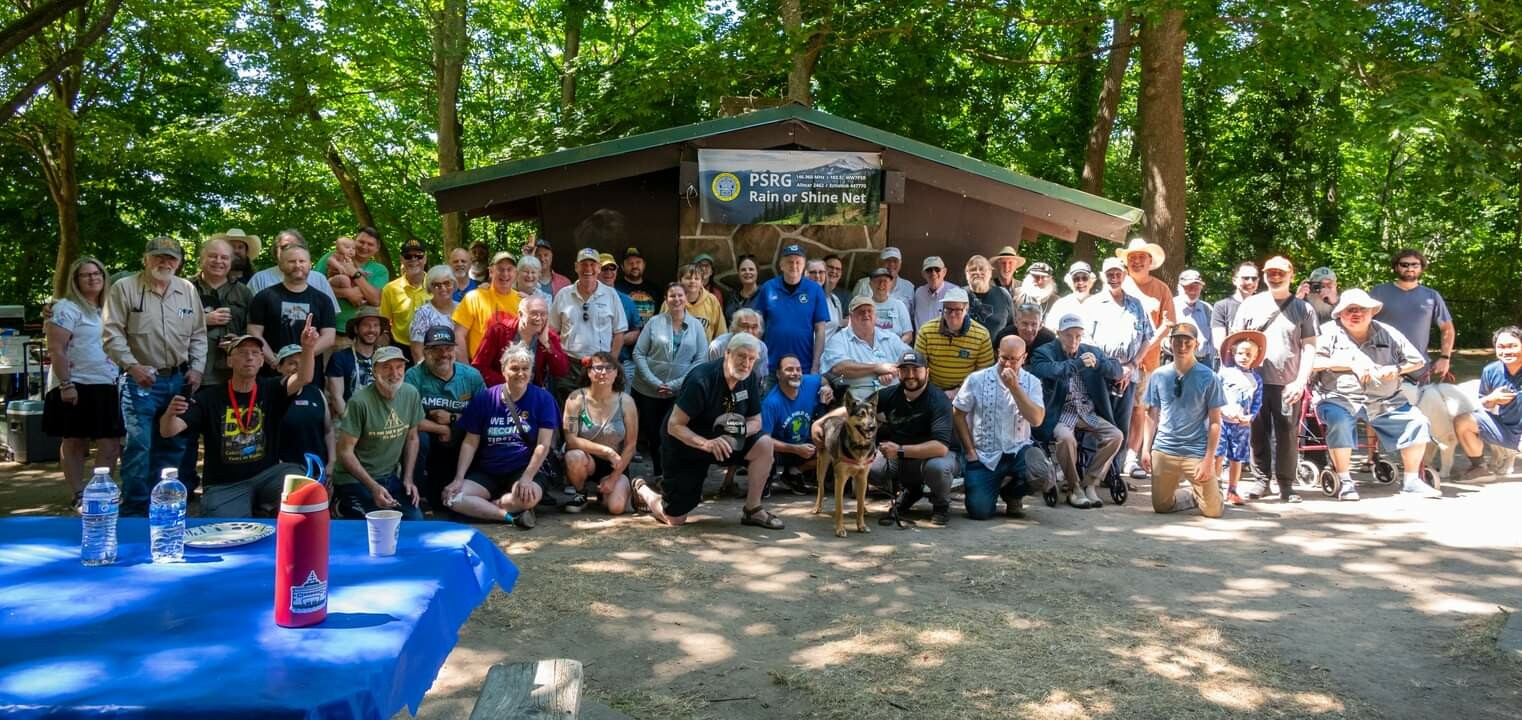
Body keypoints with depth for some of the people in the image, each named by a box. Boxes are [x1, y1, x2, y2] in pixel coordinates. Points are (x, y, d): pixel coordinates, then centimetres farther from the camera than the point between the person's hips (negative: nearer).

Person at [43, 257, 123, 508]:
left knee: (111, 444, 4)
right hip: (77, 386, -7)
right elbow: (56, 350, -13)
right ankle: (80, 496, 8)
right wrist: (65, 384, -19)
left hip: (106, 387, 7)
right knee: (74, 442, 2)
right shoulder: (66, 308, -6)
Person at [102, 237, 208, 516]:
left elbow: (198, 335, 14)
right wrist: (132, 365, -18)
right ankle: (134, 509, -1)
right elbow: (111, 334, -8)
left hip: (179, 380, 5)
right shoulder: (124, 288, -3)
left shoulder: (188, 290, 10)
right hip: (141, 380, -5)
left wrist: (196, 368, 2)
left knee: (173, 445, 10)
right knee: (138, 445, -9)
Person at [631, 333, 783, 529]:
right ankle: (642, 489, 28)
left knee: (764, 444, -20)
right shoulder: (701, 380, -28)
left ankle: (752, 510, -7)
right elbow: (674, 426, -29)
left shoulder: (749, 380, -8)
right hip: (685, 446, -6)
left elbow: (755, 421, 1)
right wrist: (706, 444, -43)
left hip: (721, 441, 6)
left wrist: (741, 430, -23)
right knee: (675, 520, -4)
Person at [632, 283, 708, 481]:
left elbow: (700, 360, -3)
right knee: (652, 433, 11)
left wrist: (675, 385, -12)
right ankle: (658, 473, 31)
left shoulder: (696, 325, 1)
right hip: (647, 390, 1)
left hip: (679, 392, -1)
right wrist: (655, 382, -15)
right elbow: (638, 354, -4)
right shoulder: (654, 322, -2)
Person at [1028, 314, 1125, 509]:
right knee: (1066, 437, -34)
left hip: (1088, 412, 5)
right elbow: (1049, 371, -22)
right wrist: (1077, 363, -28)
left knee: (1116, 436, -16)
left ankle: (1088, 483, -1)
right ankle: (1072, 487, -10)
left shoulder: (1091, 351, 14)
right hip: (1060, 413, -5)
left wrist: (1098, 364, -14)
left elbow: (1118, 371, 5)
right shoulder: (1045, 352, 0)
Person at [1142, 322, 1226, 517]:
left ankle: (1214, 487, 30)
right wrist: (1147, 449, 4)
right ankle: (1193, 495, 34)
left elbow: (1215, 422, -4)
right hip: (1163, 450, 3)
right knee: (1161, 506, 6)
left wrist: (1209, 460, -10)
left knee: (1213, 510, -3)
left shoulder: (1208, 378, -5)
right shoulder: (1159, 376, 3)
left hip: (1197, 453, -3)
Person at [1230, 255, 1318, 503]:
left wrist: (1301, 381, -7)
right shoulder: (1250, 305, 9)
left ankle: (1286, 484, 9)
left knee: (1288, 436, 0)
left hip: (1288, 384, -1)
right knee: (1257, 433, 2)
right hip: (1255, 380, 1)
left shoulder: (1303, 309, 8)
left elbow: (1309, 347, 4)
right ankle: (1261, 478, 13)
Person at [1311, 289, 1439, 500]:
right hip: (1339, 399, -4)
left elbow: (1417, 361, 17)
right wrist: (1352, 364, -13)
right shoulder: (1329, 332, 4)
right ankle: (1344, 481, -21)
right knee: (1339, 422, -35)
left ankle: (1411, 480, 4)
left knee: (1417, 422, -12)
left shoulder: (1388, 333, 15)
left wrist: (1397, 369, -5)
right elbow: (1313, 362, -10)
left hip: (1385, 401, 4)